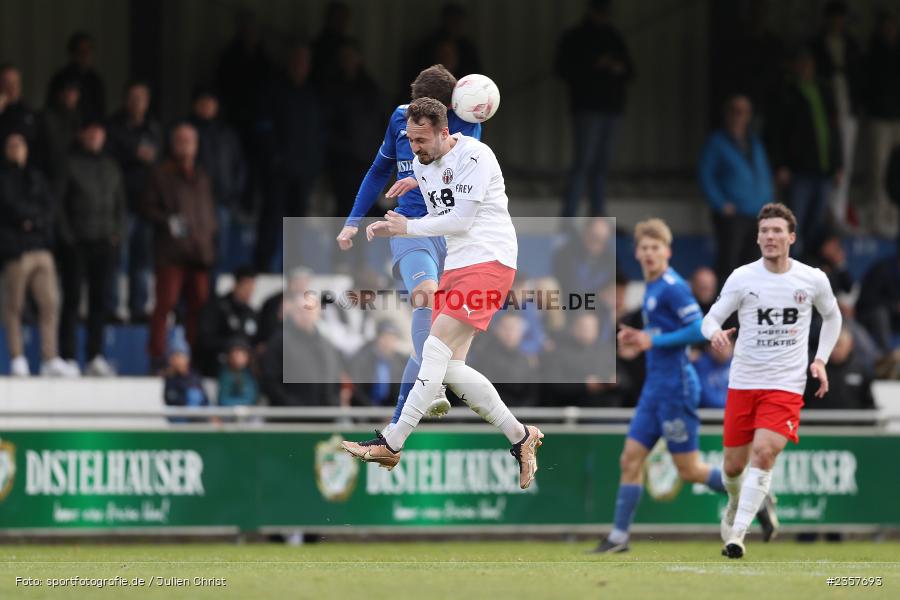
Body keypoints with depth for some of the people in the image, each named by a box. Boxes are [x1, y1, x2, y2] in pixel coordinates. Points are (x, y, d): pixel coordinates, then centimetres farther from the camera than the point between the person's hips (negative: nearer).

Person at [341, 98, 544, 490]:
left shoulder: (473, 157, -14)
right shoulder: (422, 164, 13)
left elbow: (460, 220, -18)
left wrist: (408, 228, -10)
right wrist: (389, 228, 3)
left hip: (488, 262, -9)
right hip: (454, 267, 9)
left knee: (436, 350, -16)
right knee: (450, 367, 2)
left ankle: (391, 446, -17)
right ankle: (521, 437, 13)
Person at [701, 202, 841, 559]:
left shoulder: (813, 280, -1)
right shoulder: (741, 278, -3)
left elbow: (832, 317, 18)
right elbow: (710, 319, 0)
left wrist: (821, 359, 8)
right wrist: (715, 332, -24)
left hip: (786, 385, -1)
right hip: (743, 382, 1)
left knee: (764, 453, -21)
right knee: (733, 465, 6)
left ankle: (736, 535, -19)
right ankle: (736, 505, 41)